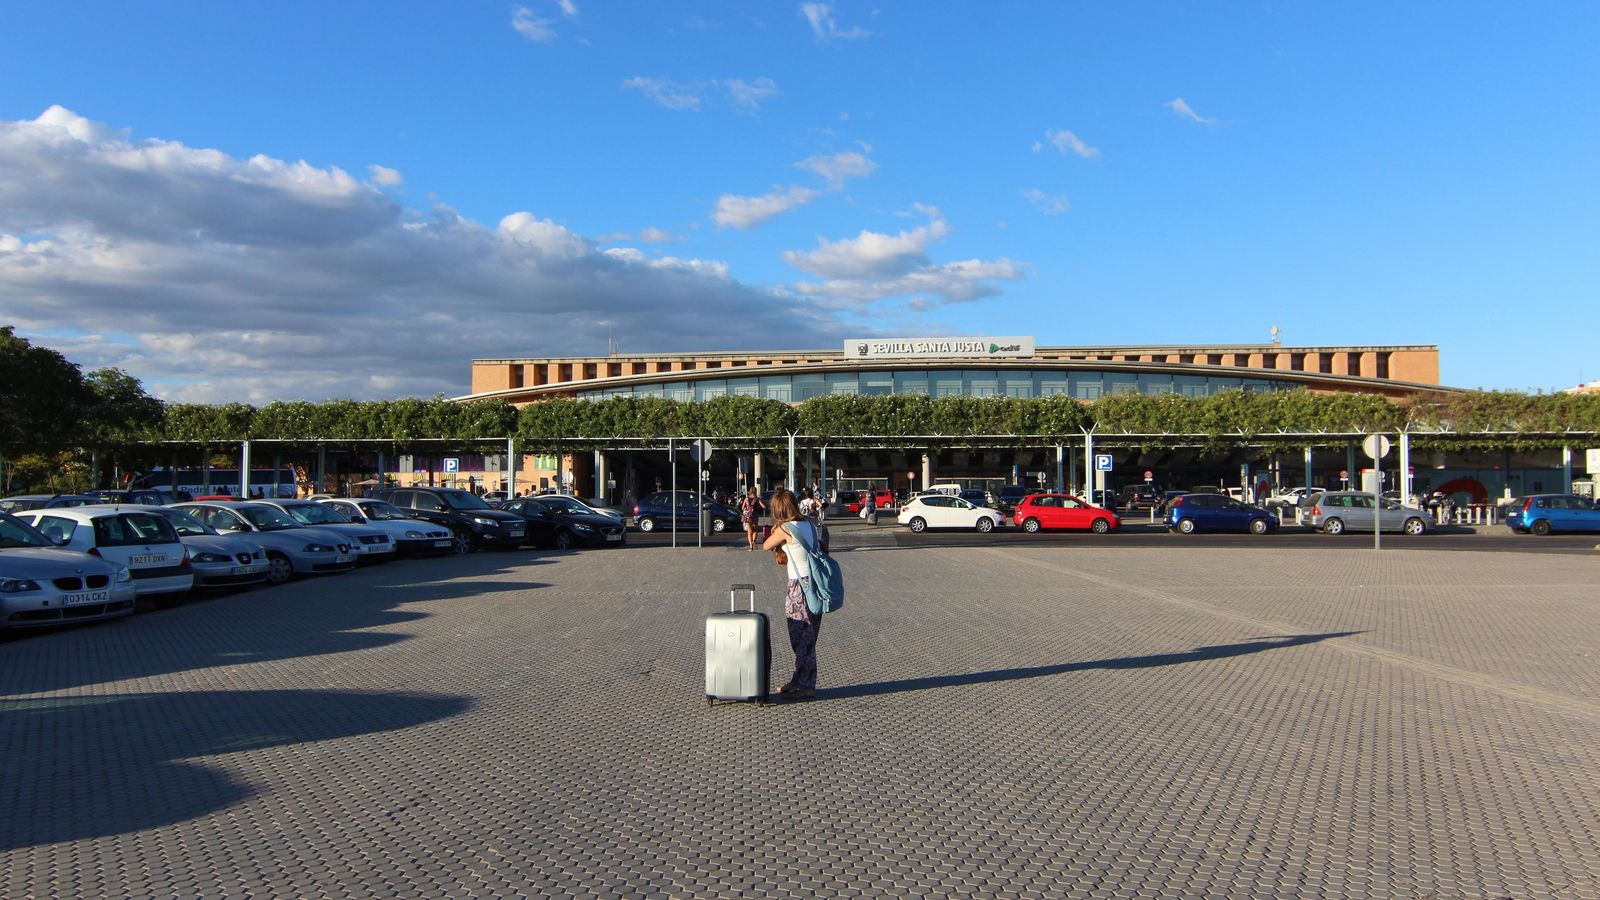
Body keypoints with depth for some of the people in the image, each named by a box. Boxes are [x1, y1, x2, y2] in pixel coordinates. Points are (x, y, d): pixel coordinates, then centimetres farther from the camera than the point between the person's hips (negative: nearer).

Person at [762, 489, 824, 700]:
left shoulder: (785, 529, -13)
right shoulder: (809, 526, 6)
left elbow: (766, 546, 0)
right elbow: (824, 549, 16)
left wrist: (773, 531, 14)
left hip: (799, 586, -7)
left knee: (801, 637, 1)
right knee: (808, 637, 15)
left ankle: (806, 686, 7)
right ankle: (800, 681, 27)